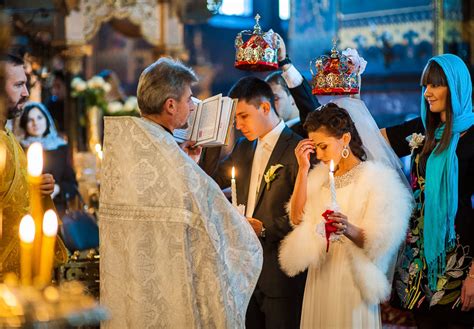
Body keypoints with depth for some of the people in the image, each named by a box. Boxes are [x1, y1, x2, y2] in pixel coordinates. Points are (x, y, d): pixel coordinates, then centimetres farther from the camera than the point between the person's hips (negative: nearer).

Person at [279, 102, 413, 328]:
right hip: (319, 278, 5)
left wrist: (348, 229, -34)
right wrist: (303, 169, -7)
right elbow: (297, 218, -2)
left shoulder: (375, 177, -9)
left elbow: (377, 242, -14)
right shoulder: (319, 176, 9)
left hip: (351, 280, -5)